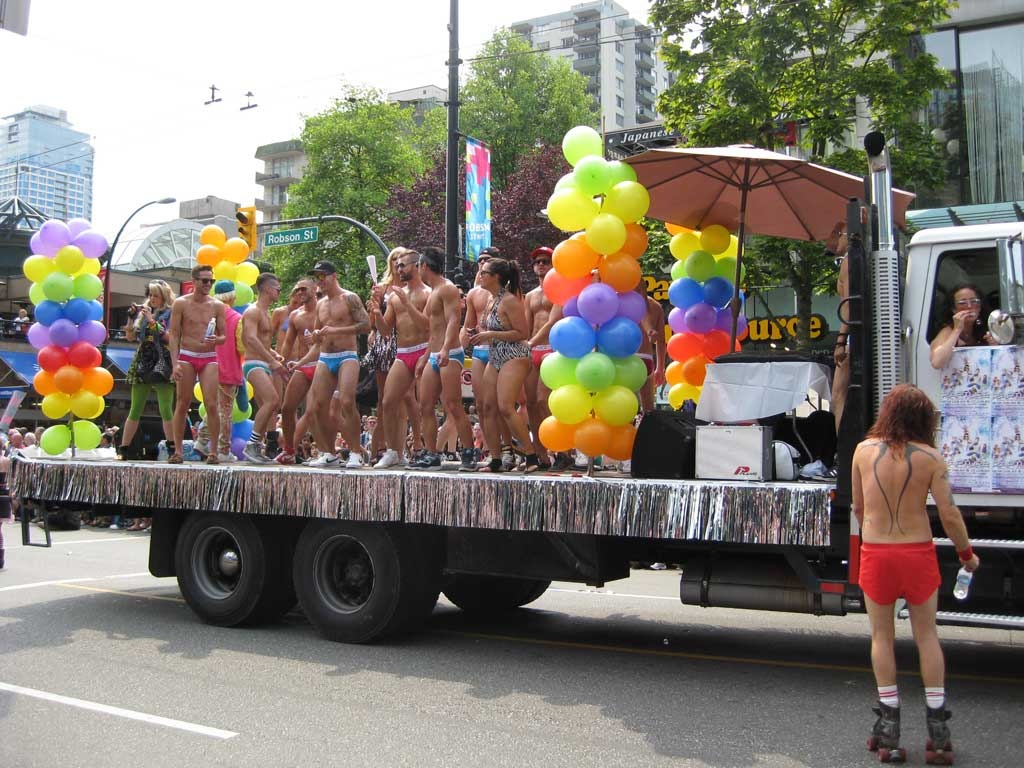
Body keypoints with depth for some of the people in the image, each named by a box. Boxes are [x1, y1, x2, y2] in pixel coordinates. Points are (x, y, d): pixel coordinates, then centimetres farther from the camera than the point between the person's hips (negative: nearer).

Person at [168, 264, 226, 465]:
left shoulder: (217, 306, 7)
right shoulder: (181, 303, 3)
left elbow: (224, 336, 11)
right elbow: (173, 335, 0)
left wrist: (216, 340, -14)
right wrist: (175, 363, -9)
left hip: (209, 358, 1)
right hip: (186, 357, -1)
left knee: (211, 404, -10)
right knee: (182, 404, 2)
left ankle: (213, 451, -6)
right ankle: (178, 450, 8)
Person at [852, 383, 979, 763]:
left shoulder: (864, 450, -4)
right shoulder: (930, 457, -10)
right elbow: (949, 515, -10)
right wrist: (966, 553, 7)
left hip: (875, 553, 1)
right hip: (918, 553, 0)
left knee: (882, 636, 11)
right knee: (926, 635, 13)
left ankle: (889, 726, 14)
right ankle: (937, 728, 17)